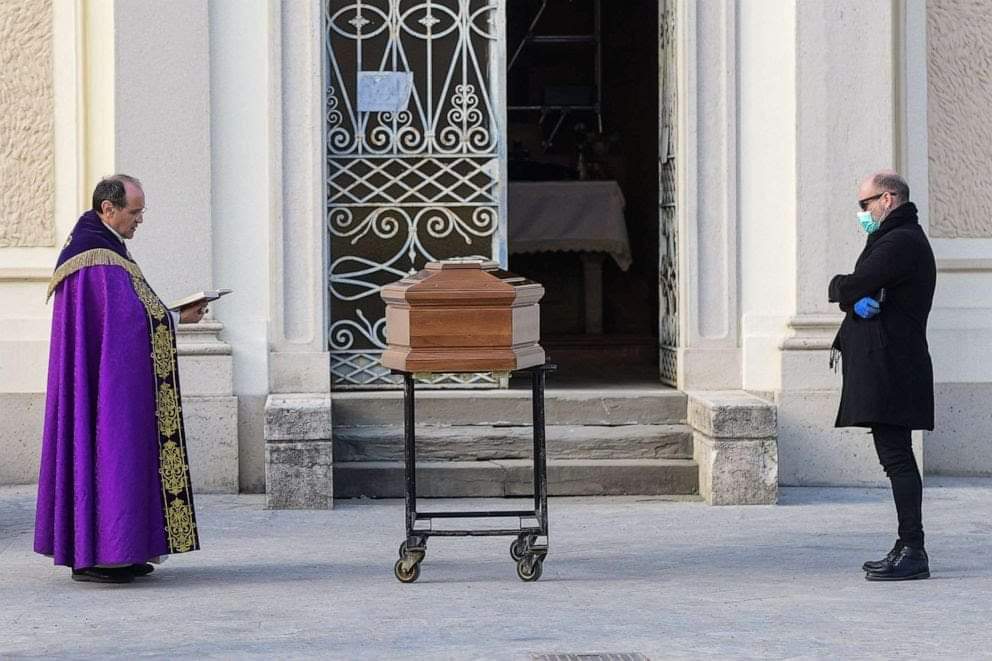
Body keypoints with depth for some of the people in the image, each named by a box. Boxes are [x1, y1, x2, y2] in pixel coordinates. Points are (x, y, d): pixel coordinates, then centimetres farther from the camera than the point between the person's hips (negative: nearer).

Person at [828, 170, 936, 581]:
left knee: (896, 457, -12)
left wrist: (846, 291, 3)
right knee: (895, 457, 12)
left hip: (891, 370, -11)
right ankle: (907, 549, 16)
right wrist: (856, 299, -7)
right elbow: (849, 292, 15)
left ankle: (913, 552, -13)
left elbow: (847, 288, -19)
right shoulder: (895, 239, 23)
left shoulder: (900, 243, -12)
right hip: (882, 368, 11)